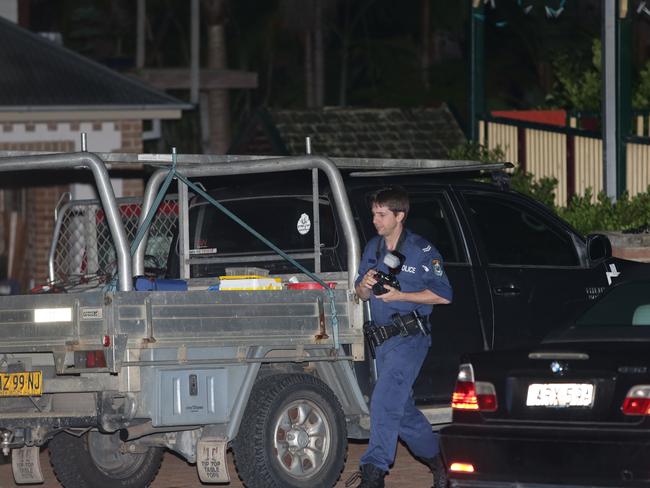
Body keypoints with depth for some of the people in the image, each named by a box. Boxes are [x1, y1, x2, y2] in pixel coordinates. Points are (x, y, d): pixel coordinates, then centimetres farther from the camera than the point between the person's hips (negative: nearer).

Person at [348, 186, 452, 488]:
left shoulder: (422, 251, -6)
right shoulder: (373, 248, 13)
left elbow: (443, 295, -7)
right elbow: (361, 294, 19)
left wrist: (399, 295, -14)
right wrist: (365, 286, -7)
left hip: (409, 338, -7)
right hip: (382, 338, 7)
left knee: (384, 402, -20)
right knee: (402, 409, 14)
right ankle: (438, 458, 32)